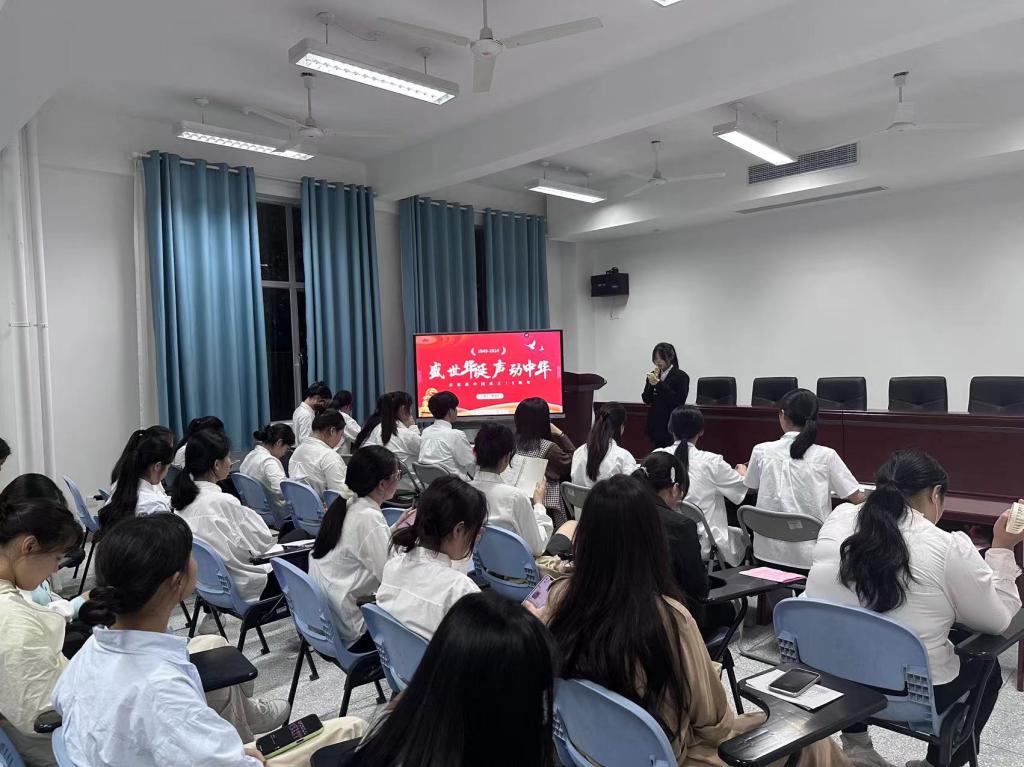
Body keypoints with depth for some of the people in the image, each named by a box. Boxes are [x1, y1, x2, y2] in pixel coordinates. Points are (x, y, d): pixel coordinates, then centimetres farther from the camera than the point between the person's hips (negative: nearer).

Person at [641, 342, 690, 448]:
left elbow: (678, 401, -17)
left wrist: (659, 383, -19)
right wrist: (651, 384, -10)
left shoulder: (681, 376, -6)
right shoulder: (653, 375, 10)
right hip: (655, 424, 5)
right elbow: (646, 399, 8)